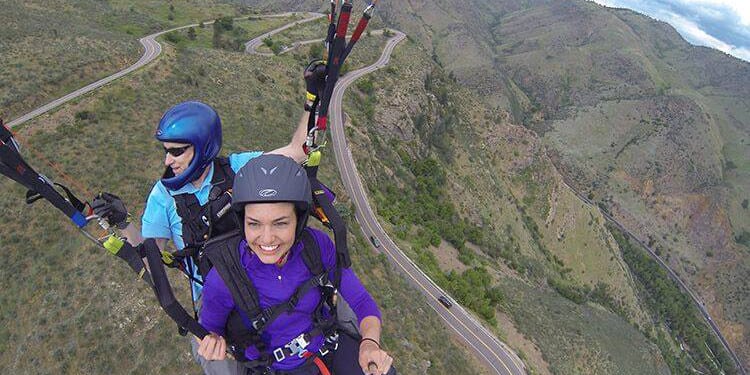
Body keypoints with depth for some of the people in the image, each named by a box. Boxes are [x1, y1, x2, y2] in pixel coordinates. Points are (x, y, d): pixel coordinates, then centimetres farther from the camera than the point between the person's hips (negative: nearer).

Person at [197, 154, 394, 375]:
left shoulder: (317, 244, -19)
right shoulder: (223, 278, -24)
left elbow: (361, 301, -12)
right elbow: (210, 328, -3)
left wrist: (370, 343, -31)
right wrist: (214, 342, -26)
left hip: (329, 345, 3)